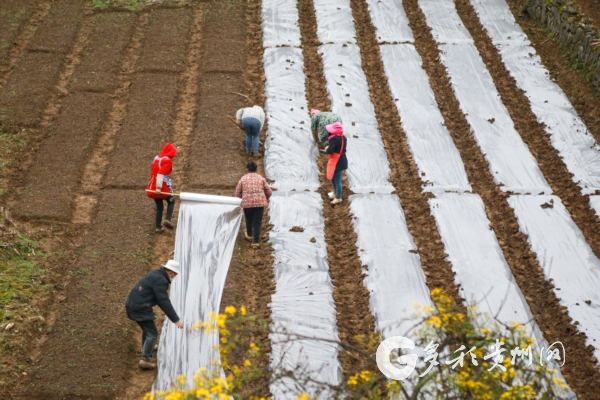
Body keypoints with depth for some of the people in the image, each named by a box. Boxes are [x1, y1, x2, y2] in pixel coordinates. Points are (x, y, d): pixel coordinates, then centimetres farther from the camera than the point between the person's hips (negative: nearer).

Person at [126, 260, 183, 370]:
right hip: (140, 308, -10)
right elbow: (164, 302, -21)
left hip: (132, 304, 10)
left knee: (147, 327, 31)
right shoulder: (160, 280, -18)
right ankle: (145, 359, -9)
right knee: (152, 333, -4)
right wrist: (176, 320, -19)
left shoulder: (155, 274, 13)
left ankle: (146, 347, 49)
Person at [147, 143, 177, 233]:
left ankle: (158, 227, 14)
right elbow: (161, 174, -22)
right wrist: (159, 187, -25)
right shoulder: (167, 161, -12)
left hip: (153, 187, 7)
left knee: (159, 206, 16)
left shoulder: (156, 158, 13)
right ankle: (167, 219, -7)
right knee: (171, 201, 14)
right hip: (164, 188, -7)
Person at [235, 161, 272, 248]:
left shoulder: (243, 179, 2)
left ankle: (249, 234, 45)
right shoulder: (261, 178, 4)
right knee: (257, 222, 3)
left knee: (249, 220, 24)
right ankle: (256, 241, -3)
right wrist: (265, 199, 23)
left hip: (247, 203, 0)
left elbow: (237, 193, 4)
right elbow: (269, 192, 3)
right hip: (260, 203, 0)